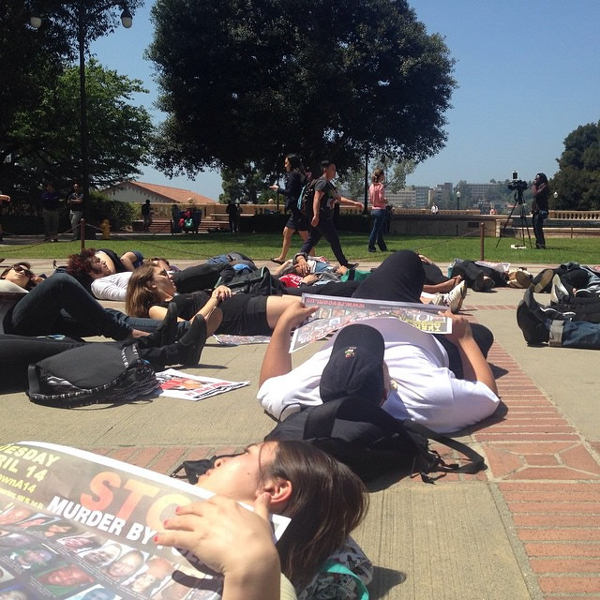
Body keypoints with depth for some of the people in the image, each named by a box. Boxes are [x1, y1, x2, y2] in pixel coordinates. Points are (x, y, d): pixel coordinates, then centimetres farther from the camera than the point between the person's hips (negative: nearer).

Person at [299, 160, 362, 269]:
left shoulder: (329, 184, 22)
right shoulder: (323, 182, -11)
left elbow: (339, 199, 27)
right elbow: (316, 199, -23)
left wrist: (354, 204, 21)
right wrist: (316, 215, -33)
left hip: (325, 218, 10)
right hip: (321, 218, -10)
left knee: (311, 241, 9)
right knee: (334, 240, -2)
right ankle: (344, 264, 7)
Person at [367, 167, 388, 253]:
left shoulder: (371, 186, 8)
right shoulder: (381, 186, -13)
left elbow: (370, 200, 10)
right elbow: (381, 199, -19)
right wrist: (386, 201, 0)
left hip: (373, 210, 8)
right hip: (380, 210, -8)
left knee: (380, 230, 14)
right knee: (376, 229, -3)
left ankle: (383, 247, 20)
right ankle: (371, 247, -1)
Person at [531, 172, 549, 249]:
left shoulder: (544, 186, -9)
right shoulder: (538, 186, 19)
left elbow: (535, 194, -21)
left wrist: (534, 185, -12)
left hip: (540, 211, -10)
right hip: (536, 211, 10)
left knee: (538, 228, -14)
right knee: (536, 228, 9)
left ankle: (541, 244, -15)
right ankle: (539, 244, 14)